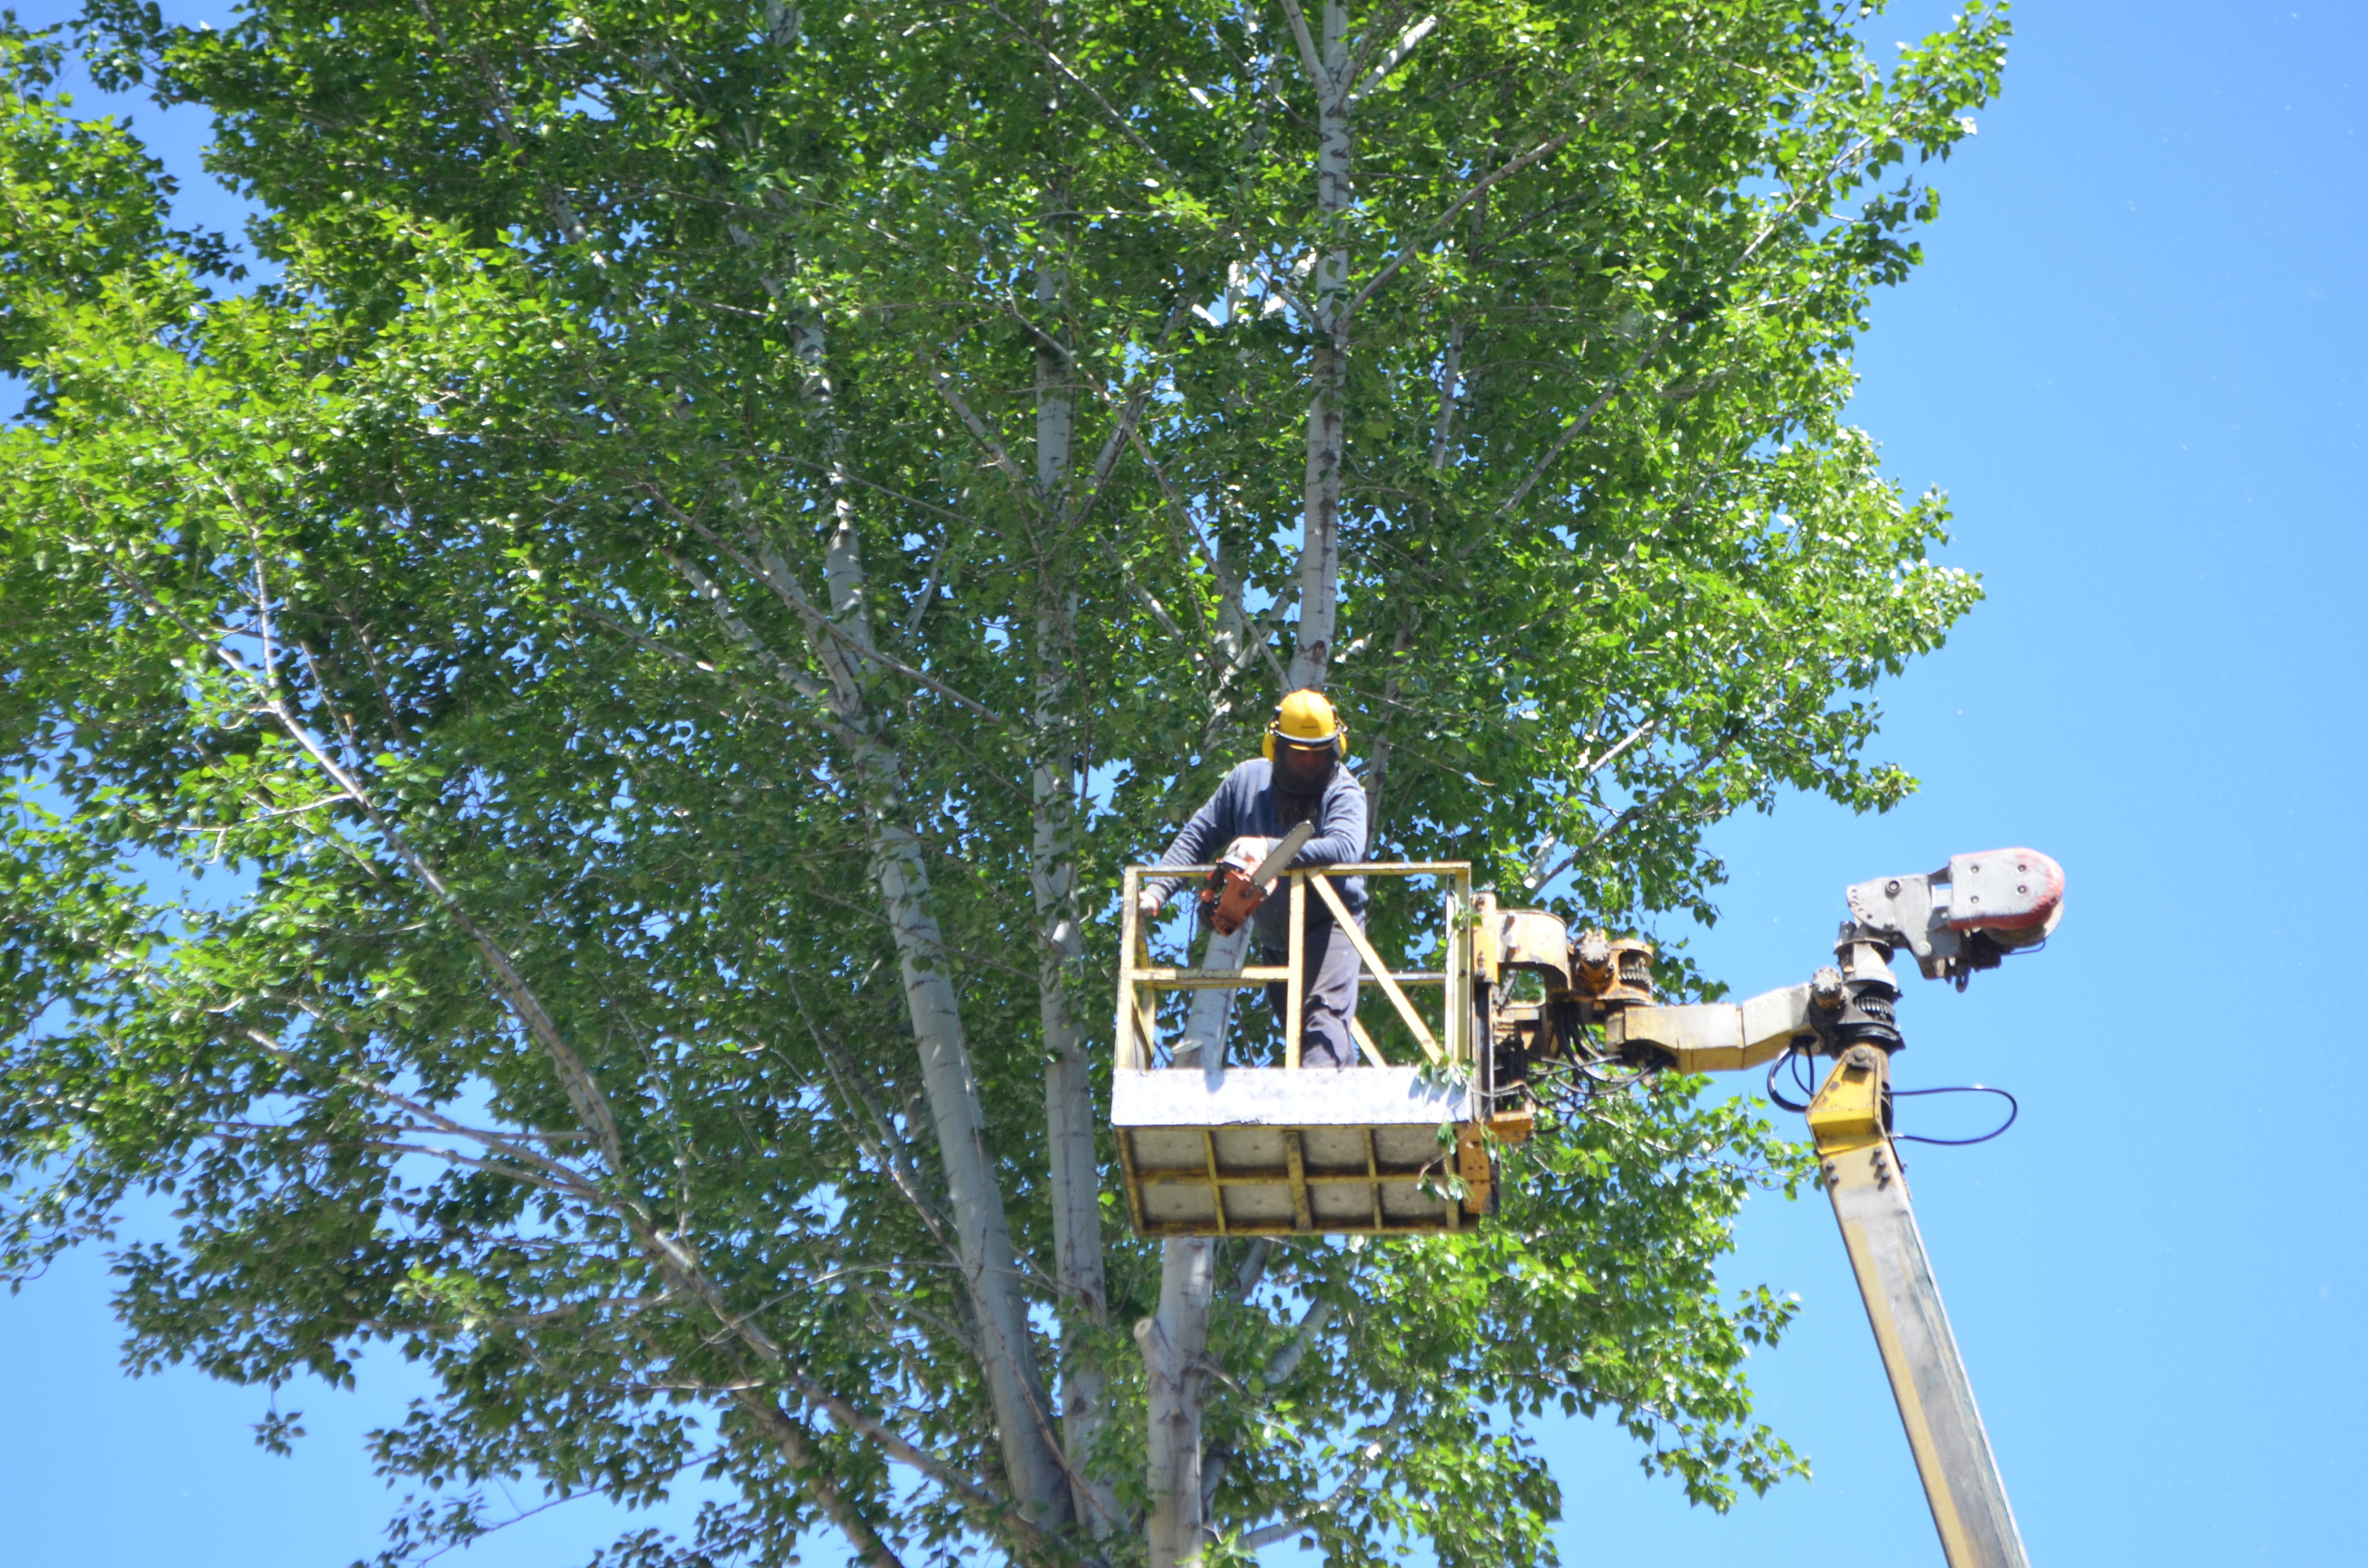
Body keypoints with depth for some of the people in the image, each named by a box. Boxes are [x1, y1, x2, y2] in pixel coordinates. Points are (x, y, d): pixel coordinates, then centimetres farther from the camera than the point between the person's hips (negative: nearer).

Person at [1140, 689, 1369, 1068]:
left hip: (1329, 925, -6)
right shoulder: (1247, 780, 2)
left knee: (1324, 1014, -22)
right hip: (1273, 935, 6)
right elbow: (1197, 838, 5)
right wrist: (1156, 890, -7)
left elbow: (1345, 847, -32)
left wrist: (1269, 847, -40)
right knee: (1295, 1025, 8)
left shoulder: (1343, 791, -11)